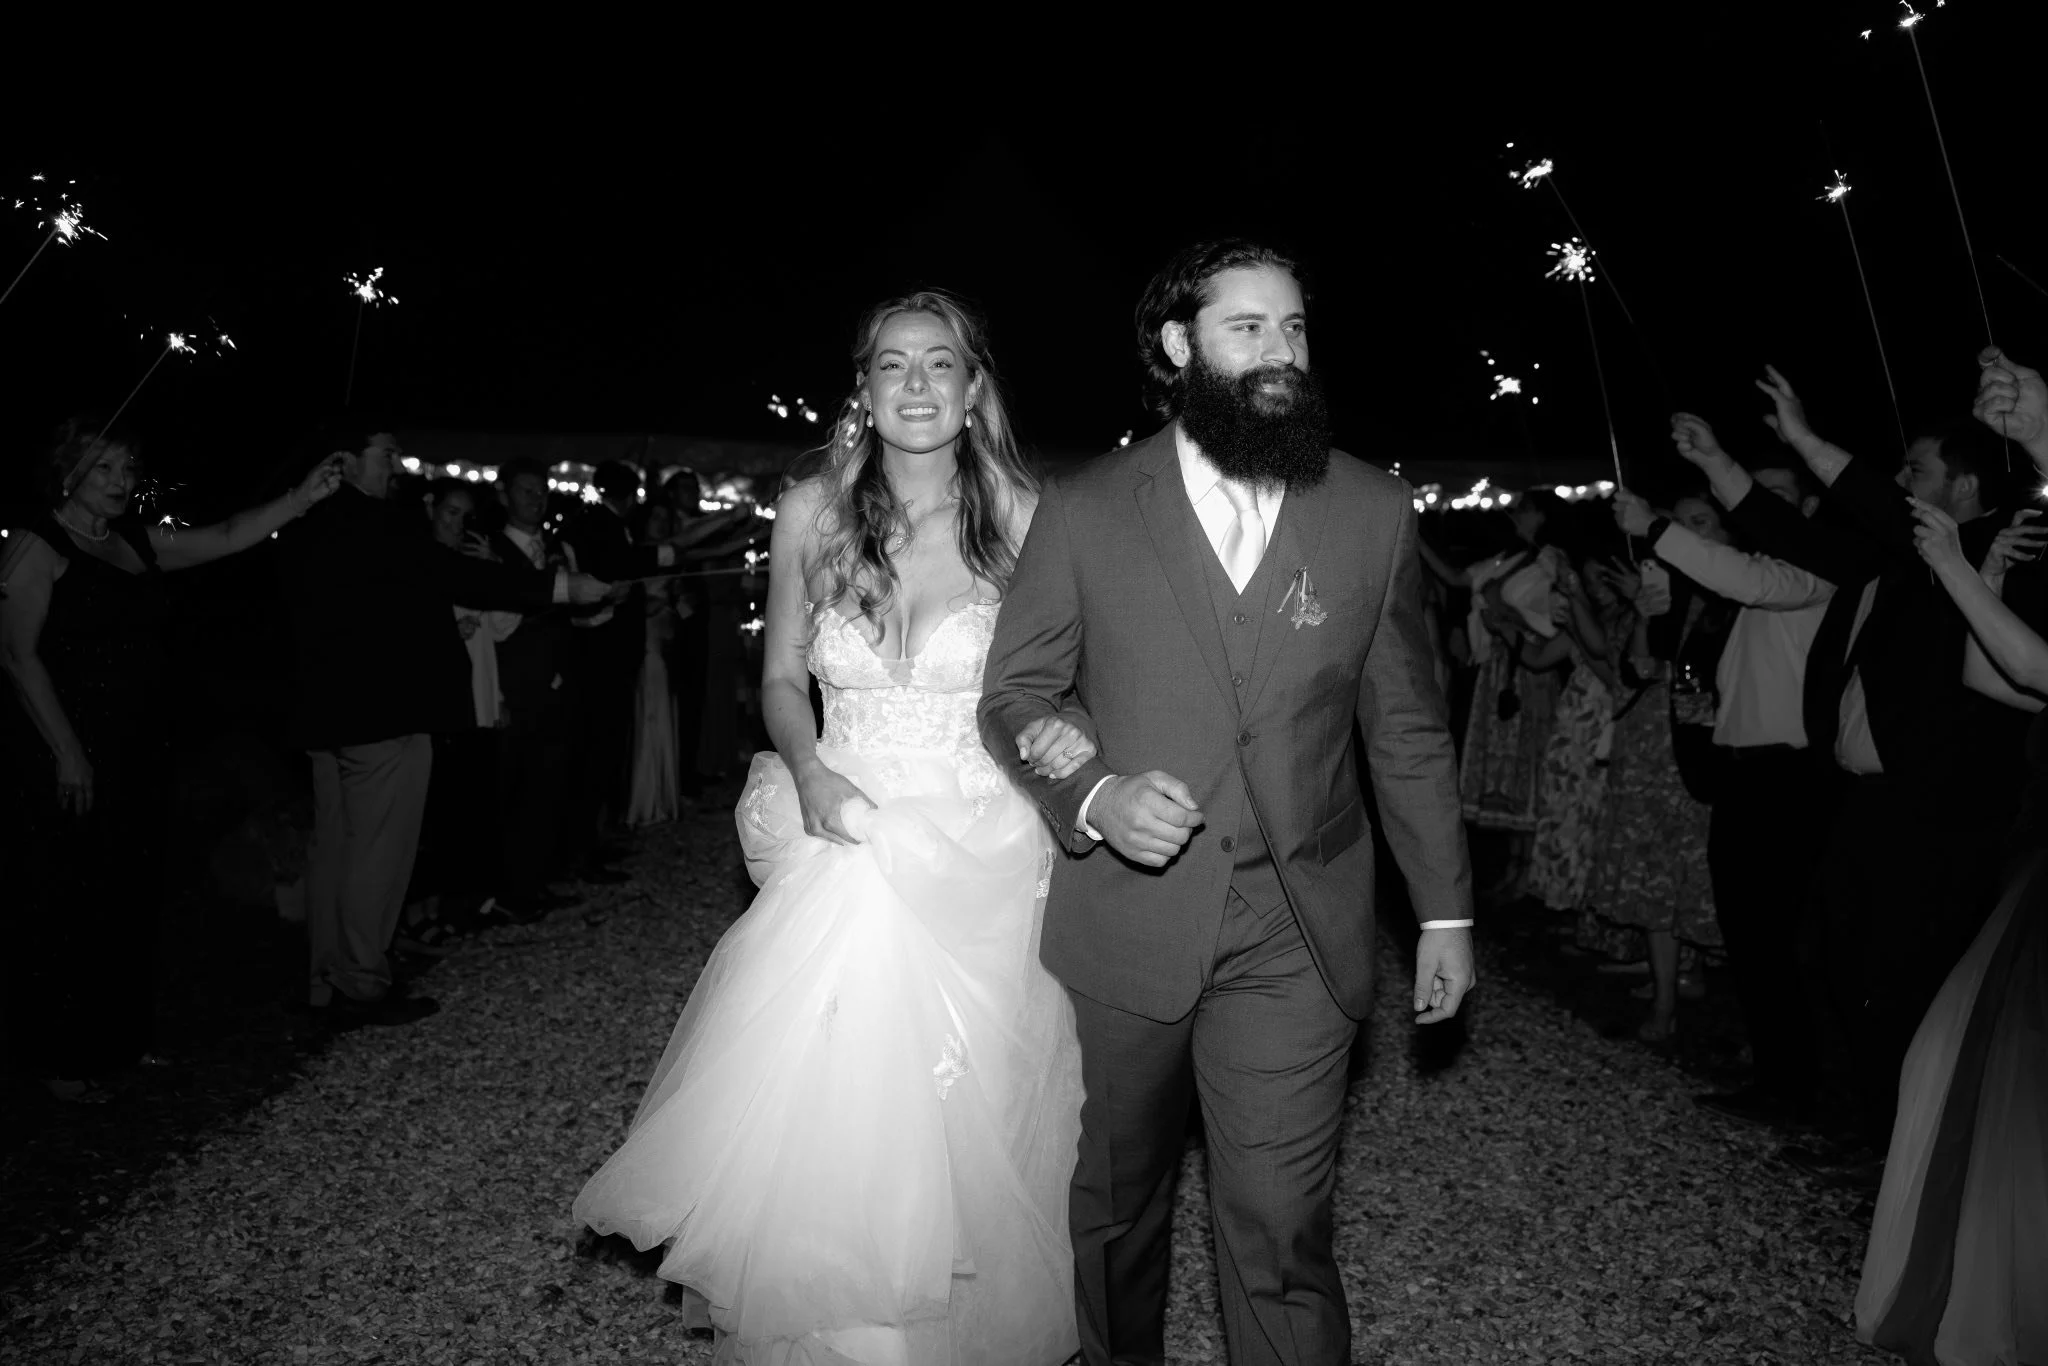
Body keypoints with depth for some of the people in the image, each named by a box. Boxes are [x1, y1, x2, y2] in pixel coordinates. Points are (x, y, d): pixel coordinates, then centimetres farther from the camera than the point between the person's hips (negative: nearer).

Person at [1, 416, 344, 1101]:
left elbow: (230, 536, 7)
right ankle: (59, 1059, 14)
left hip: (137, 753, 7)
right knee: (64, 908, 1)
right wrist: (66, 751, -18)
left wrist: (302, 497, -7)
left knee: (129, 898, 14)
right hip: (66, 756, -7)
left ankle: (120, 1039, 27)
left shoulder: (138, 541, 11)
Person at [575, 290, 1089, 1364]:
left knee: (968, 1120, 2)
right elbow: (782, 680, 9)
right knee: (825, 1097, -5)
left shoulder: (1021, 517, -4)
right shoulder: (812, 511, 0)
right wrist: (810, 771, -10)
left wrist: (1069, 730, -16)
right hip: (846, 834, 1)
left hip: (984, 852, -1)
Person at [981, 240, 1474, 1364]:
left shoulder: (1376, 513, 2)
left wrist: (1444, 907, 8)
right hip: (1119, 929, 1)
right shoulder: (1082, 510, -2)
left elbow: (1406, 725, 7)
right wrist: (1095, 794, -17)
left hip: (1297, 942, 0)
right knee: (1112, 1210, 17)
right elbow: (1016, 693, 2)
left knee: (1282, 1233, 2)